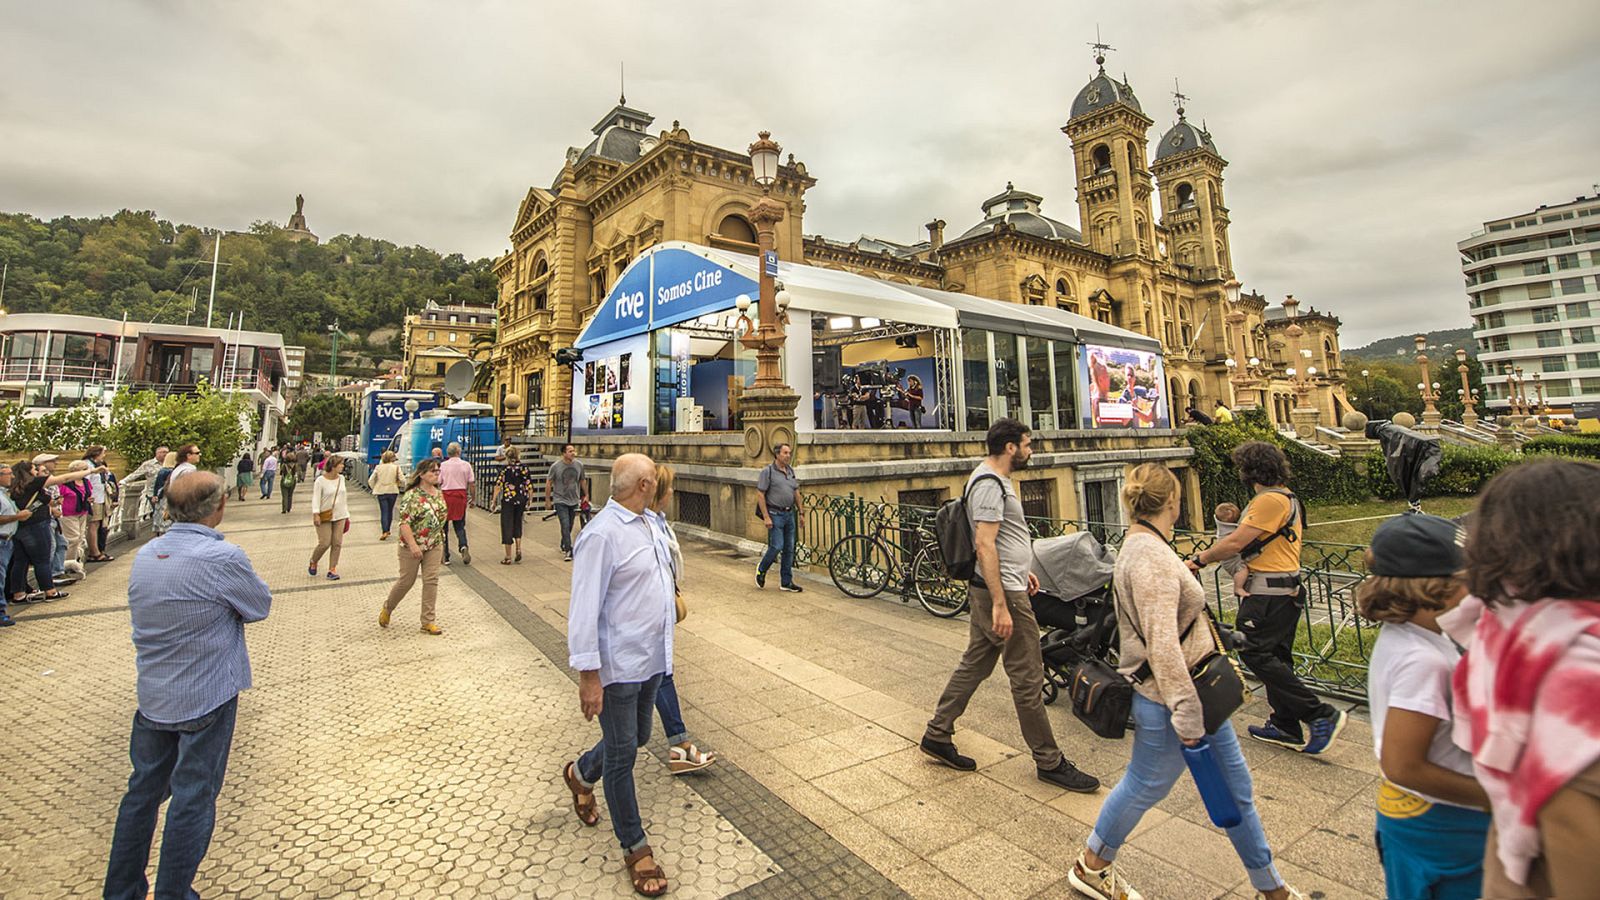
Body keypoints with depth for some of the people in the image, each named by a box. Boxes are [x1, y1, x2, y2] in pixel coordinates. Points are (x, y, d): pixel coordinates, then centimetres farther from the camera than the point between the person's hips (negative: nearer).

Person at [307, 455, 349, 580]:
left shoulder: (341, 478, 6)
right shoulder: (321, 480, -11)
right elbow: (316, 498, -13)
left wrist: (346, 513, 16)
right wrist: (315, 514, -21)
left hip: (339, 516, 5)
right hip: (325, 517, -5)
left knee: (337, 543, 1)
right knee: (324, 543, -5)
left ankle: (332, 570, 8)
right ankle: (313, 564, 24)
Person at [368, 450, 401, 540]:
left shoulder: (378, 467, -2)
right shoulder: (396, 467, -6)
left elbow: (370, 481, -1)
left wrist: (374, 488, 13)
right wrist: (397, 483, 9)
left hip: (381, 492, 0)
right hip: (393, 491, 0)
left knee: (384, 512, 1)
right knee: (390, 511, 15)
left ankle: (385, 532, -11)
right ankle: (387, 530, 25)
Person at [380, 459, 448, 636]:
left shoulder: (439, 494, 6)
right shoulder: (412, 495, -15)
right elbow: (404, 522, -19)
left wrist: (441, 542, 15)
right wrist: (413, 545, -24)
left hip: (434, 546, 5)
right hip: (412, 546, -5)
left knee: (431, 581, 1)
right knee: (406, 581, 7)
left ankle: (428, 622, 8)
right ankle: (387, 608, 37)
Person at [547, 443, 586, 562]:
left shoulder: (579, 465, 0)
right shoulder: (556, 466, -10)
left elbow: (582, 481, 14)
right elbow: (548, 483, -2)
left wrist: (586, 495, 18)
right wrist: (547, 500, 0)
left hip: (574, 501, 4)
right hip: (560, 501, -4)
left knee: (569, 526, 13)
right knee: (565, 526, -12)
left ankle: (563, 546, 32)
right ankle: (569, 551, -9)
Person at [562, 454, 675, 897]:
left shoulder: (648, 524, 6)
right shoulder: (602, 534, -21)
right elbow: (584, 609, -22)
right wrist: (589, 675, -20)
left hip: (653, 657, 9)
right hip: (619, 664, -9)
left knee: (636, 738, 23)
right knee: (622, 752, 9)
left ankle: (580, 774, 52)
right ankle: (635, 847, 28)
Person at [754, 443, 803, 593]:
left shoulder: (790, 470, 12)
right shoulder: (768, 471, -9)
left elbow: (796, 492, 18)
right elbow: (760, 495, -12)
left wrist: (800, 512, 15)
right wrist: (766, 517, -16)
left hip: (790, 514, 7)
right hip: (775, 514, -7)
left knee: (789, 549, 6)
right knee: (776, 546, -9)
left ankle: (786, 582, 15)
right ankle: (761, 570, 18)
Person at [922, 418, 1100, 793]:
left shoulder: (993, 479, 15)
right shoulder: (990, 484, -19)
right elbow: (985, 544, -26)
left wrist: (1021, 570, 27)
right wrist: (1000, 605, -27)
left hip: (991, 588, 11)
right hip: (1002, 592, -11)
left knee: (974, 663, 16)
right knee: (1028, 678, 2)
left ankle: (937, 735, 26)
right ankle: (1049, 762, 18)